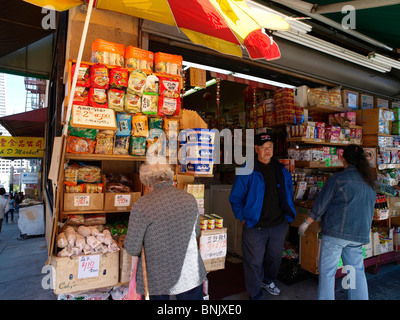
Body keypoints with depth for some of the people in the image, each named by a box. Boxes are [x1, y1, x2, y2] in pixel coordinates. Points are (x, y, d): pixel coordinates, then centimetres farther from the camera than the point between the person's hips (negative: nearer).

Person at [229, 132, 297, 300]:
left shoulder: (281, 170, 3)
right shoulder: (247, 171, -12)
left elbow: (289, 190, 19)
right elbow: (235, 198, -7)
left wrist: (288, 213, 14)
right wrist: (242, 219, -9)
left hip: (279, 224, 5)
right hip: (255, 226, -5)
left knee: (275, 257, 23)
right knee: (254, 262, 5)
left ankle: (267, 281, 52)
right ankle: (256, 295, 28)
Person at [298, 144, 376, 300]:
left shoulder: (338, 179, -10)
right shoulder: (370, 183, 10)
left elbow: (320, 204, -8)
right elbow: (369, 209, 20)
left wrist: (306, 223, 2)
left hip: (336, 231, -6)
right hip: (359, 234, 7)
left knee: (327, 271, 3)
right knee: (357, 272, 16)